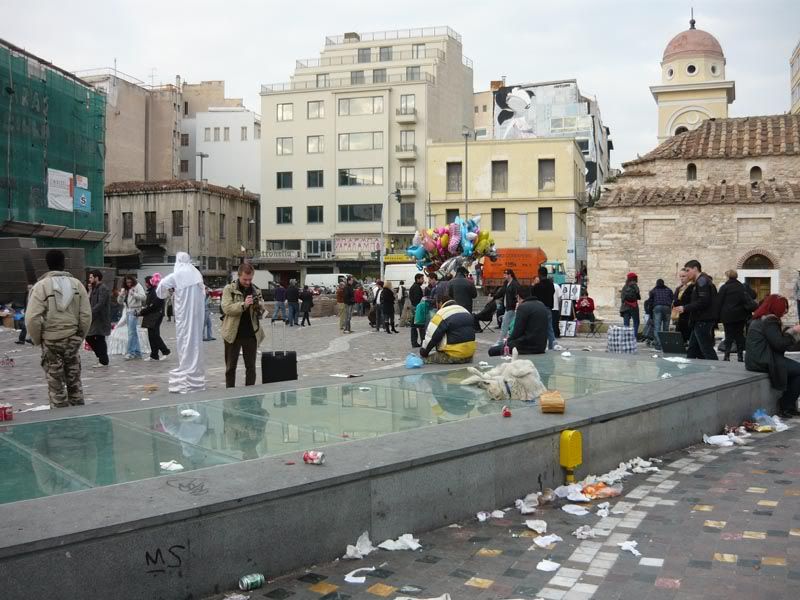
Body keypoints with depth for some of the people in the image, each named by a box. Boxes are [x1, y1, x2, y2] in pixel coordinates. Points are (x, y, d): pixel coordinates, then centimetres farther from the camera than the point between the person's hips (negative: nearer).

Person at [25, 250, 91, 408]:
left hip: (51, 342, -3)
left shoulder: (41, 286, -8)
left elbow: (32, 318, -13)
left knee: (55, 385, 6)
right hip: (72, 341, 3)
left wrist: (37, 340, 2)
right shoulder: (77, 284, 1)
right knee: (74, 381, 14)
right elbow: (86, 315, -1)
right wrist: (79, 337, 11)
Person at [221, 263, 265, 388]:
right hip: (233, 334, -3)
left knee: (251, 367, 7)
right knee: (230, 367, 6)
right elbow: (226, 308, -13)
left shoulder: (256, 290, 8)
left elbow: (260, 313, 11)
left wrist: (258, 307, -11)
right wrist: (243, 304, -25)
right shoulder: (229, 289, -1)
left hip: (251, 334, 3)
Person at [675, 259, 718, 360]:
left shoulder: (702, 281, -12)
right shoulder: (700, 281, 20)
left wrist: (685, 308, -17)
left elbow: (703, 301, -22)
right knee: (692, 351, 12)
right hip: (700, 322, 11)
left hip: (703, 322, -11)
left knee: (707, 351, -8)